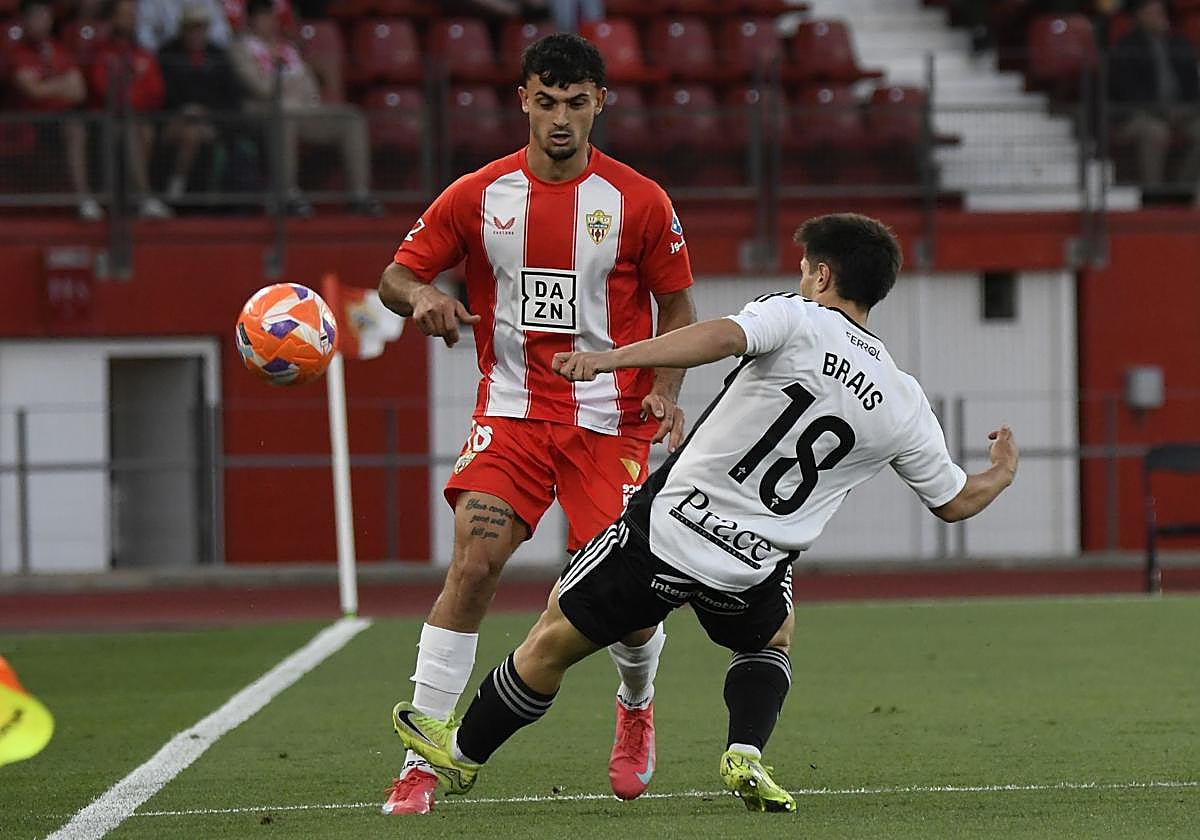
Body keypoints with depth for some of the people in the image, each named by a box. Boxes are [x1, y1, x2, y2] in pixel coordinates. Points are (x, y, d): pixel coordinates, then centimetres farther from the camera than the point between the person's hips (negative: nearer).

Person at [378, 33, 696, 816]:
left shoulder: (640, 201, -3)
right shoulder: (478, 195, -1)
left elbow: (677, 305, 7)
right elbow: (396, 275, 6)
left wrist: (665, 389, -8)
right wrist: (421, 296, -18)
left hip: (610, 420, 0)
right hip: (511, 412, 0)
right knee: (472, 566, -17)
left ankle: (636, 706, 32)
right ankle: (420, 764, -13)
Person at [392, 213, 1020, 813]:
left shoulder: (796, 318, -7)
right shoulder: (904, 405, 5)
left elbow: (721, 337, -28)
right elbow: (956, 502, 15)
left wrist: (613, 356, -36)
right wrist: (1002, 474, 37)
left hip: (668, 528, -3)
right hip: (751, 572, 3)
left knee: (555, 638, 15)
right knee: (772, 641, 34)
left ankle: (463, 752, 30)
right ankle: (745, 756, 8)